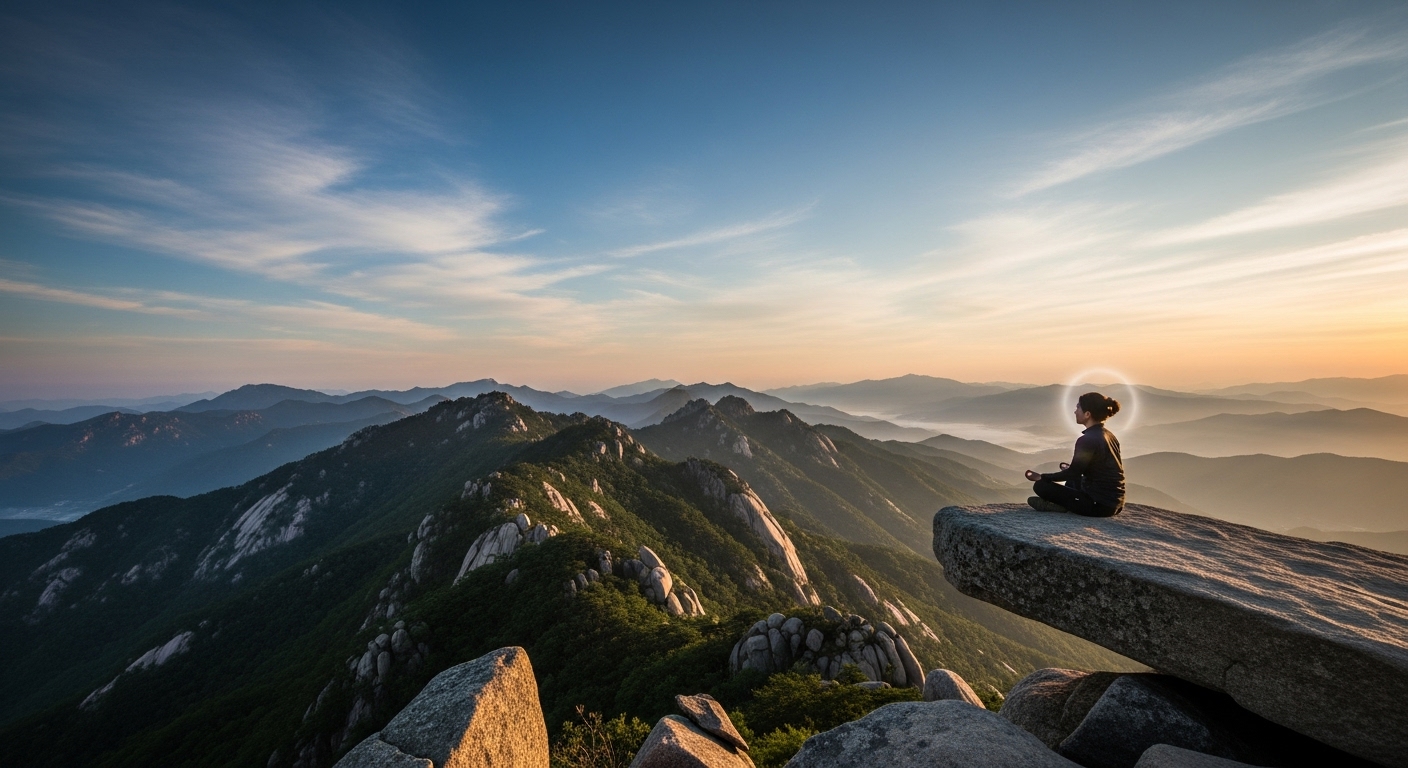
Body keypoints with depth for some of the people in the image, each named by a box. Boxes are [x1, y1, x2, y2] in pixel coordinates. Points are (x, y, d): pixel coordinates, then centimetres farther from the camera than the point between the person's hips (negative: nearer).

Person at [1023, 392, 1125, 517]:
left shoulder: (1087, 439, -20)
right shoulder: (1109, 435, 7)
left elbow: (1073, 473, -14)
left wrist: (1041, 477, -4)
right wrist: (1070, 468, 32)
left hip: (1099, 505, -9)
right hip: (1115, 502, 9)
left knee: (1041, 486, -10)